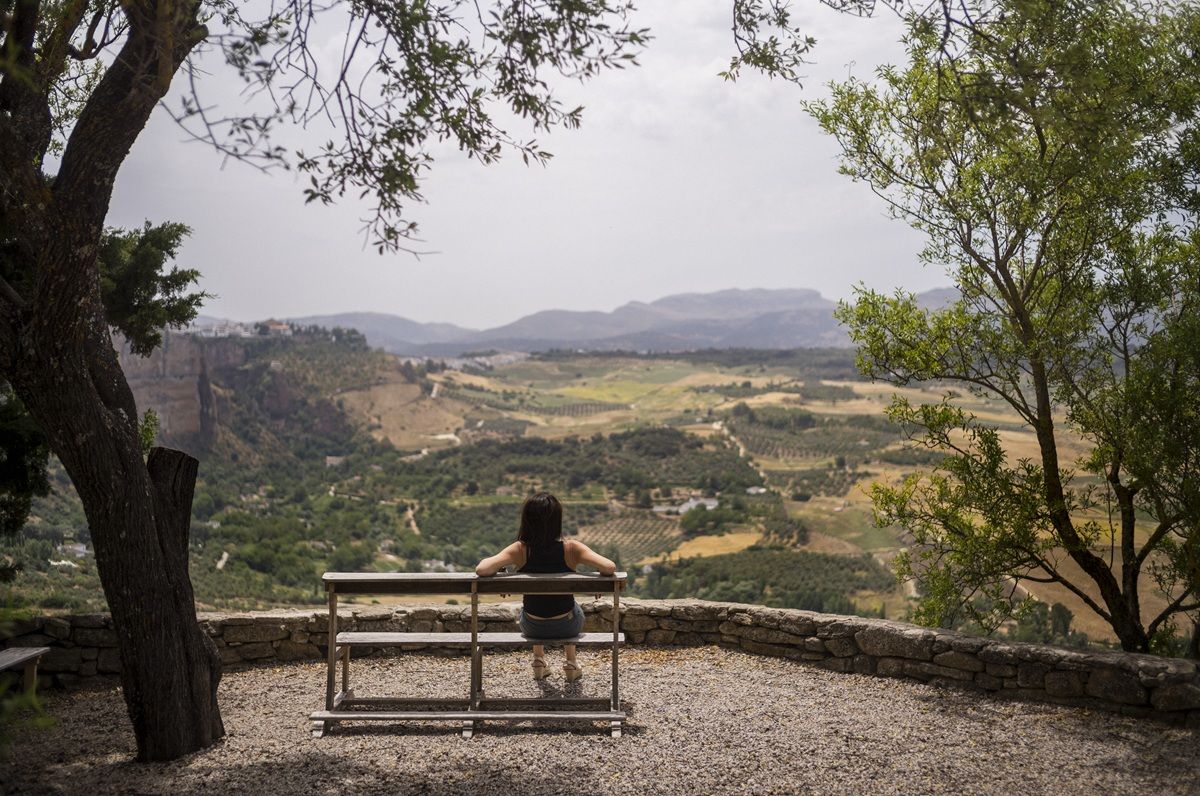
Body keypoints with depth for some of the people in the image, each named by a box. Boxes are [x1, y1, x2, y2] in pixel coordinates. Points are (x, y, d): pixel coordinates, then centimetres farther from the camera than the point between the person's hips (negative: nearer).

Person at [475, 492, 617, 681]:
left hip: (533, 629, 1)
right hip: (566, 627, 0)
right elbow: (610, 568, -32)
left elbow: (481, 570, -33)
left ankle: (539, 661, 43)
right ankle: (571, 665, 44)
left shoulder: (520, 550, -23)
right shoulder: (571, 548, -24)